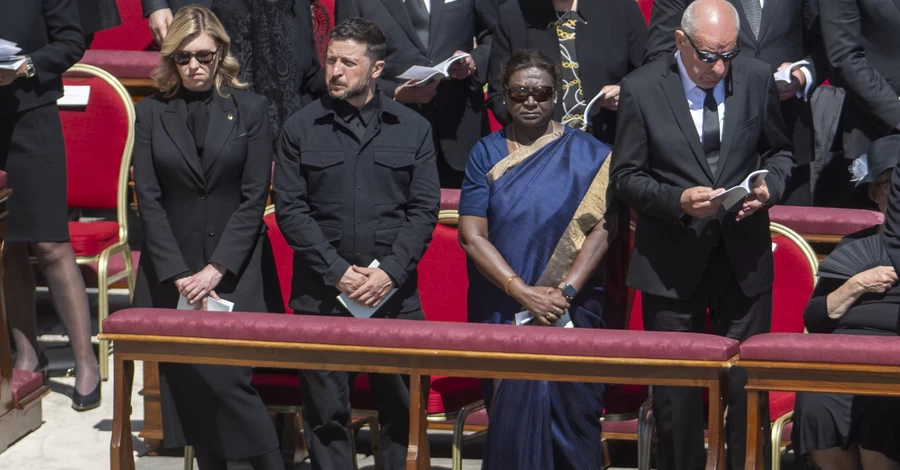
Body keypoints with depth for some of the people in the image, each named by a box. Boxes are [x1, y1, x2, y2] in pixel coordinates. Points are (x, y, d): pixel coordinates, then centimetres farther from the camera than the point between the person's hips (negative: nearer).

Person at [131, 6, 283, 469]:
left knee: (225, 378, -11)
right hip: (170, 270, 2)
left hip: (235, 270, -2)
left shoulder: (250, 108, 2)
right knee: (188, 382, 3)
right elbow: (148, 199, 0)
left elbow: (254, 196, -3)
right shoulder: (150, 112, 5)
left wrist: (217, 269, -12)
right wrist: (178, 273, -9)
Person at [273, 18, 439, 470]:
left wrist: (390, 272, -10)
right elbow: (290, 209, -1)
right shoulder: (300, 128, 4)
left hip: (395, 294, 0)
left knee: (402, 407, 3)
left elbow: (425, 209, 2)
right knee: (325, 410, 3)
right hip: (321, 293, 0)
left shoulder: (413, 128, 6)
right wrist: (338, 272, -10)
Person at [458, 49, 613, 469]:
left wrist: (564, 291, -16)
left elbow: (601, 228, -4)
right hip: (502, 312, 1)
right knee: (511, 416, 3)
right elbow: (472, 235, -3)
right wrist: (523, 292, -13)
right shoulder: (486, 154, 5)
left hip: (572, 310, -1)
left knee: (571, 413, -3)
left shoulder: (588, 154, 3)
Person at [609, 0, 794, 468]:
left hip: (745, 258, 2)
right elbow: (625, 176, -3)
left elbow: (779, 151, 13)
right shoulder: (641, 89, -6)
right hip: (672, 263, -1)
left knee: (748, 385, 7)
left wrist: (769, 185, -9)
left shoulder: (757, 79, -1)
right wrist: (678, 200, -19)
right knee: (676, 393, 8)